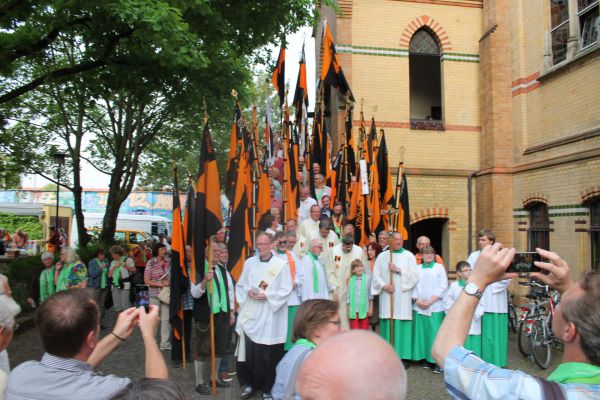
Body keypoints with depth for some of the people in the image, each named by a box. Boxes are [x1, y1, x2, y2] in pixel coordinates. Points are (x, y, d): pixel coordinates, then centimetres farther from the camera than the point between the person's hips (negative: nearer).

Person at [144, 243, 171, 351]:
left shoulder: (169, 262, 5)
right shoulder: (151, 263, -3)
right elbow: (146, 281, -5)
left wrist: (170, 282, -3)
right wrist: (160, 284, -14)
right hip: (154, 294, -2)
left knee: (166, 318, 4)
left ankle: (165, 343, 14)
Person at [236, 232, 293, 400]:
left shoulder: (281, 265, -4)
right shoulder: (249, 262, 8)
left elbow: (286, 290, -6)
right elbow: (240, 285, 11)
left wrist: (267, 295, -16)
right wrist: (248, 291, -9)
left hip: (270, 316, -3)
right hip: (250, 314, 3)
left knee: (269, 354, 3)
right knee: (249, 351, 3)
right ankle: (249, 383, 23)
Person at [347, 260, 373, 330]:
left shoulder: (367, 278, -5)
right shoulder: (351, 280, -2)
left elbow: (370, 294, 2)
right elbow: (348, 296, 4)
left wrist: (371, 308, 2)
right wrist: (348, 310, 3)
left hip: (364, 310, 0)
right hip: (353, 310, 1)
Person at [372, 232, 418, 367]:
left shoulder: (409, 256, 5)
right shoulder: (382, 256, 8)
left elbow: (414, 275, -3)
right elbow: (376, 275, 5)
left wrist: (398, 270, -12)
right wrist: (384, 286, -10)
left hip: (403, 296, -1)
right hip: (387, 296, 1)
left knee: (402, 326, -2)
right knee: (387, 325, 2)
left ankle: (403, 356, 7)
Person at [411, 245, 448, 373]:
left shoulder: (439, 267, 4)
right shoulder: (417, 268, 11)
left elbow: (443, 286, -2)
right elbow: (412, 285, 8)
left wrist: (430, 300, -9)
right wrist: (417, 300, -8)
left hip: (435, 306, -2)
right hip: (419, 307, 2)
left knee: (435, 333, -7)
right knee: (422, 332, 3)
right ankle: (426, 358, 14)